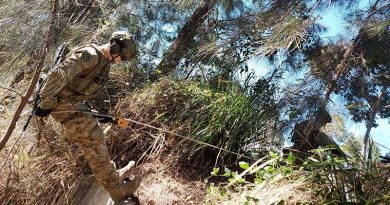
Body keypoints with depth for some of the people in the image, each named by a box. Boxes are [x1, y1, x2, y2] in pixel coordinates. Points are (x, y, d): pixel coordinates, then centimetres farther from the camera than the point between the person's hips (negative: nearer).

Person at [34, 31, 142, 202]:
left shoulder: (104, 63, 10)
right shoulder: (89, 54, -21)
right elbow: (58, 75, -28)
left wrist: (101, 109, 19)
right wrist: (46, 103, -24)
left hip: (76, 104, 10)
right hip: (65, 105, -10)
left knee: (96, 138, 18)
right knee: (94, 143, -9)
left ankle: (113, 175, 34)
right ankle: (117, 190, -1)